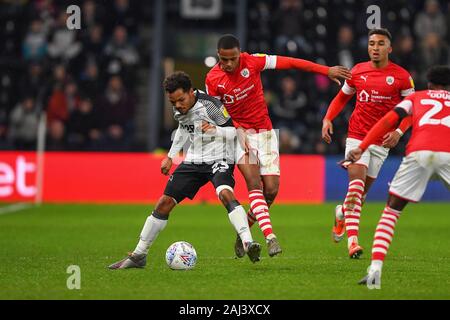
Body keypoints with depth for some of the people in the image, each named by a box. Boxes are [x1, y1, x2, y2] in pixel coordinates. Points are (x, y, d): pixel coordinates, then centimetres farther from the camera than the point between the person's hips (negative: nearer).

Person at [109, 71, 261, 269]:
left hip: (219, 158, -6)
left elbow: (233, 130, -13)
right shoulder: (179, 110, 0)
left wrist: (215, 130, -33)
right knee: (164, 203, 2)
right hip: (194, 160, 6)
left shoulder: (209, 104, -20)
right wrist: (170, 156, 24)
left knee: (225, 194, -35)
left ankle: (248, 244, -42)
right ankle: (139, 255, 11)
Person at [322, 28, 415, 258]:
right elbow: (342, 97, 17)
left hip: (382, 142, 0)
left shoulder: (401, 76, -5)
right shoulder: (358, 71, 1)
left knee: (363, 190, 8)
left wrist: (398, 131, -14)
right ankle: (352, 240, -23)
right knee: (356, 184, -17)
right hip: (357, 136, 0)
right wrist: (328, 119, 2)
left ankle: (342, 213, 42)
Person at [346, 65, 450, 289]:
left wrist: (362, 148, 8)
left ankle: (375, 268, -4)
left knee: (391, 210, 12)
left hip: (419, 153, 0)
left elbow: (388, 120, 13)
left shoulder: (416, 97, 28)